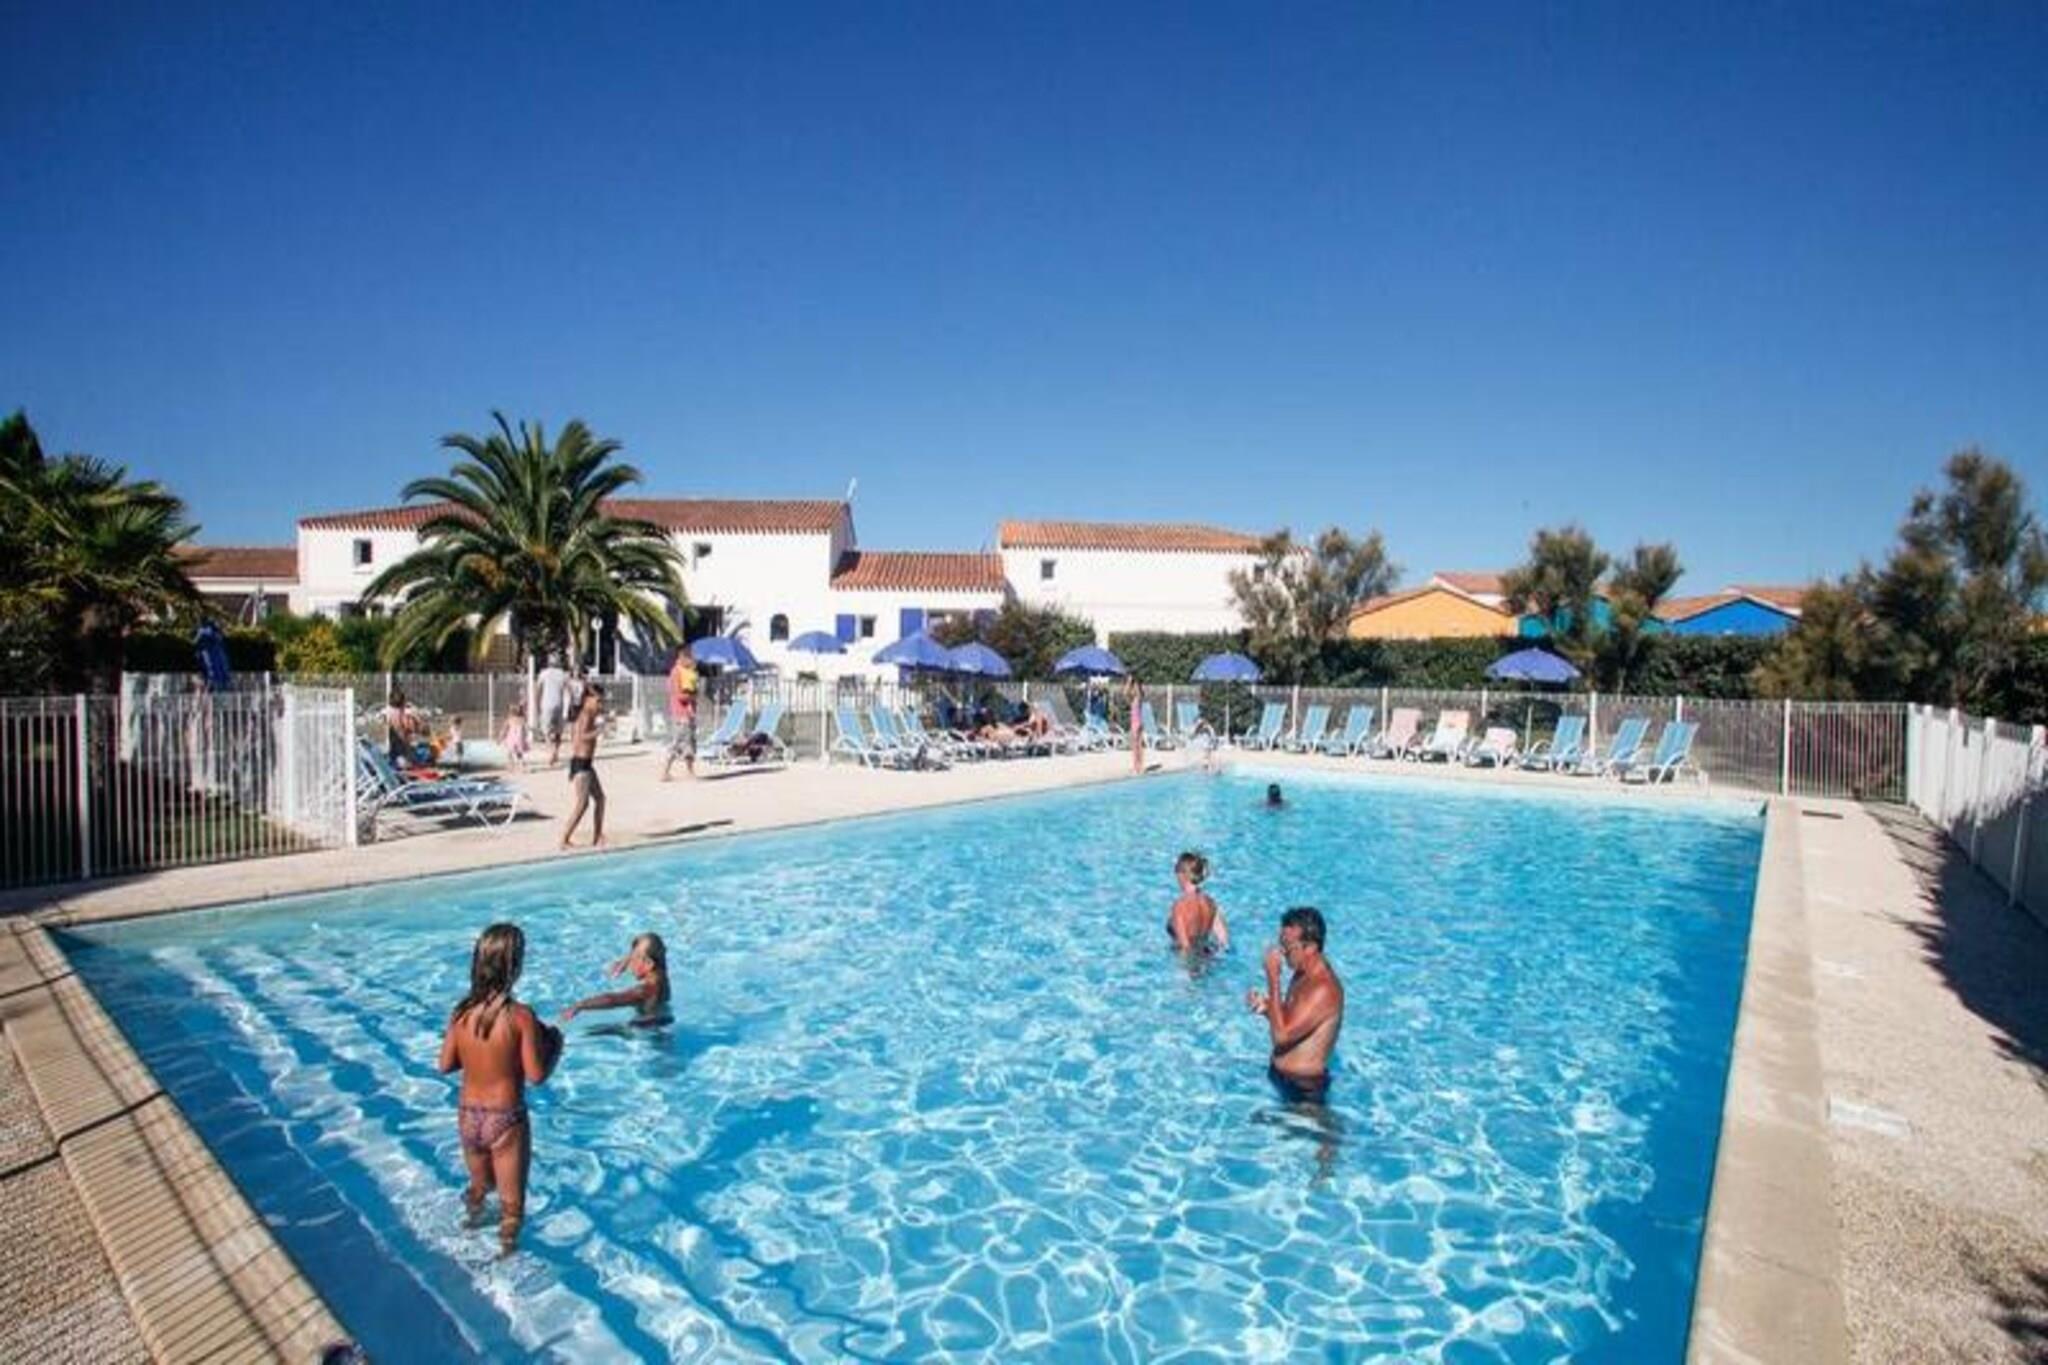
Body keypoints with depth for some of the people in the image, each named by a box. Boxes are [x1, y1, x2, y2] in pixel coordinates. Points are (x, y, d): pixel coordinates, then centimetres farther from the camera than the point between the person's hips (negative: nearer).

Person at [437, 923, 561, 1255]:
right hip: (505, 1121, -5)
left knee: (479, 1186, 32)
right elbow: (536, 1075, -18)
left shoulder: (461, 1012, -7)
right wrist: (554, 1045, -2)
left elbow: (445, 1065, 3)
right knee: (511, 1202, 14)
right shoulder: (520, 1016, -23)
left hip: (467, 1116, 6)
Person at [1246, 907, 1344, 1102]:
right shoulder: (1303, 974, 1)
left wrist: (1273, 978, -32)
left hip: (1303, 1086, -8)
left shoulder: (1324, 989, -29)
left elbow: (1282, 1034, -33)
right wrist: (1266, 1008, -7)